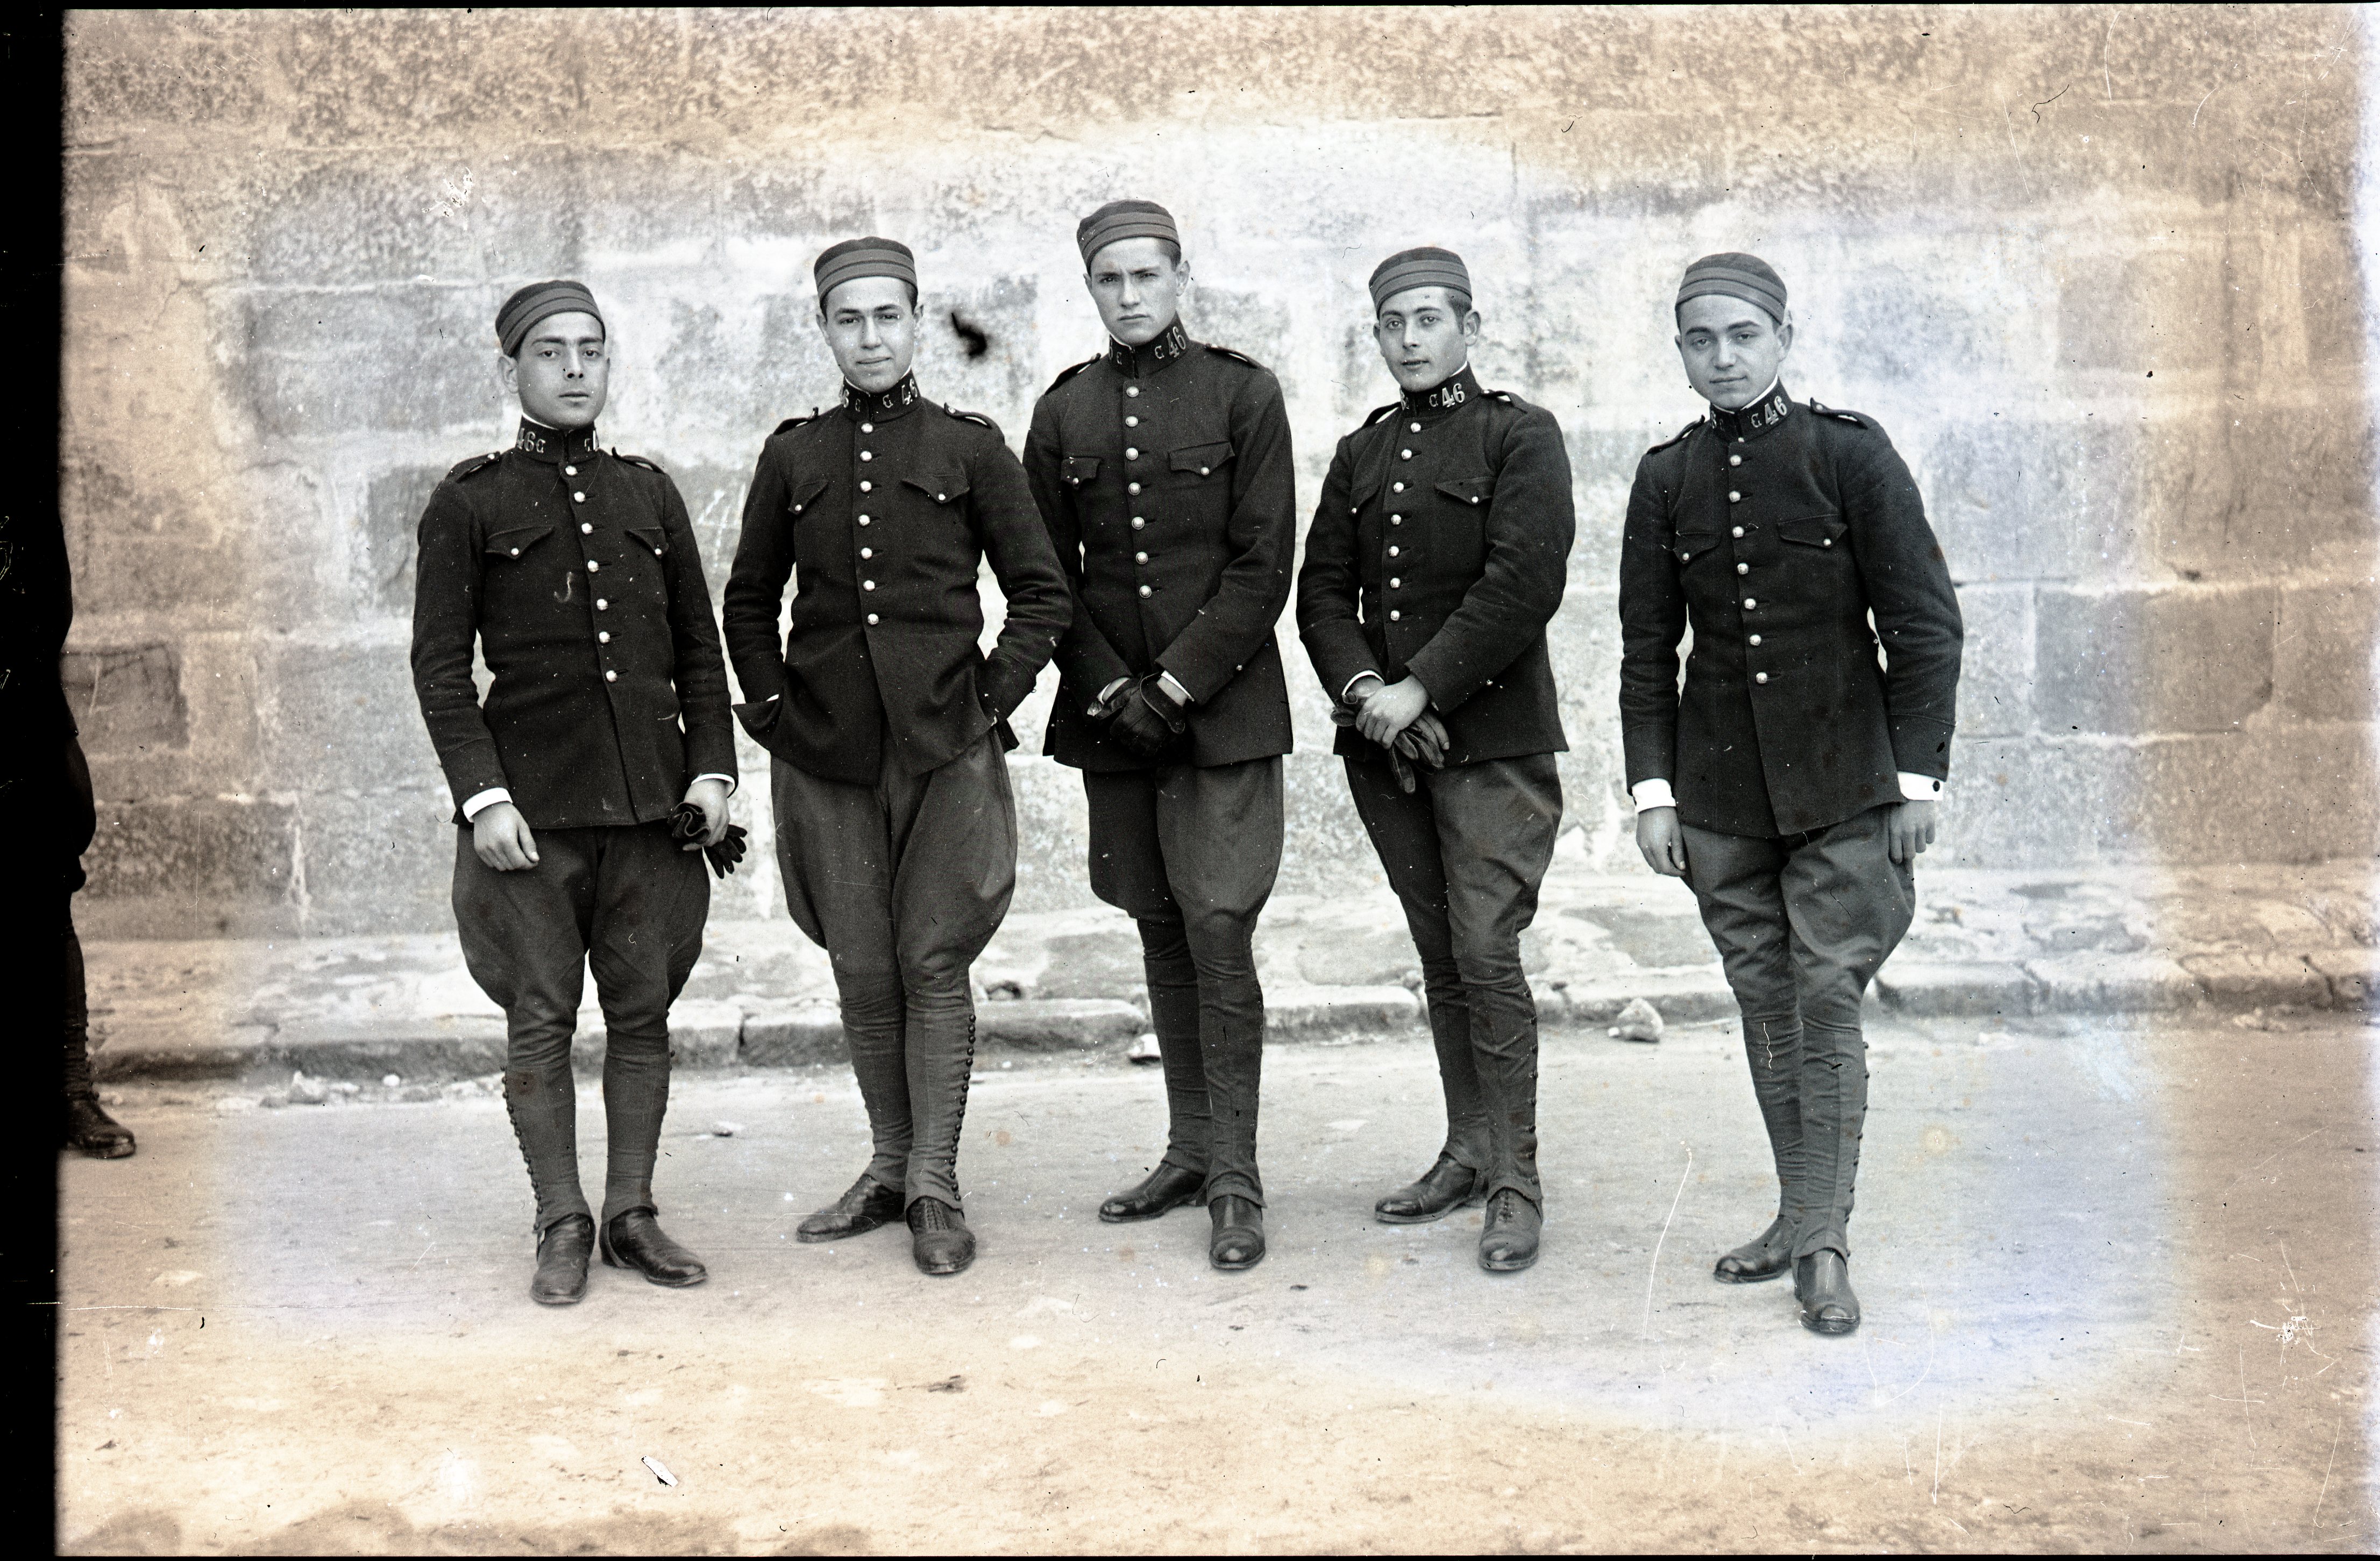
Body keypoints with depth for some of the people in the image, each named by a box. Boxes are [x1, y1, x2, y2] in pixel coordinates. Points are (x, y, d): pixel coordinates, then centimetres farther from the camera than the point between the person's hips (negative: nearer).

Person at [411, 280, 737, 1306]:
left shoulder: (649, 493, 13)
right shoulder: (469, 504, 2)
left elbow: (698, 646, 15)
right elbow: (439, 664, -2)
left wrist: (711, 768, 4)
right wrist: (482, 795, -10)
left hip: (650, 800, 3)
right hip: (531, 807, -3)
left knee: (644, 1012, 6)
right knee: (540, 1020, 1)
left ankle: (632, 1213, 17)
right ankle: (562, 1227, 12)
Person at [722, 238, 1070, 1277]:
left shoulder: (970, 449, 3)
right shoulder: (792, 456, 9)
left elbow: (1042, 596, 5)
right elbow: (749, 602, 18)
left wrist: (991, 702, -4)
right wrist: (770, 708, 6)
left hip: (947, 749, -2)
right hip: (827, 755, 2)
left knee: (934, 962, -2)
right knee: (862, 972, 6)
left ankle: (936, 1188, 7)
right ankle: (889, 1168, 21)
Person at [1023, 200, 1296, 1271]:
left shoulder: (1243, 395, 0)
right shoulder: (1063, 412, 9)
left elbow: (1262, 563, -5)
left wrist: (1176, 683, -12)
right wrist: (1111, 689, -5)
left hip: (1222, 708, -3)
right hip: (1111, 712, 4)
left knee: (1218, 928, -8)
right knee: (1159, 930, 10)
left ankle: (1235, 1180, 0)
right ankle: (1189, 1151, 21)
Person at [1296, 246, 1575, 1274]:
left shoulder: (1520, 436, -2)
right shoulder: (1360, 454, 16)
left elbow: (1523, 585, -14)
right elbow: (1322, 591, 9)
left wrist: (1422, 689, -17)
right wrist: (1363, 689, -9)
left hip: (1493, 741, -5)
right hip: (1384, 743, 6)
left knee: (1487, 954, -8)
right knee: (1438, 957, 12)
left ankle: (1515, 1184, 1)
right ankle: (1467, 1153, 22)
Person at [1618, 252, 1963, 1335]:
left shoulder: (1850, 455, -4)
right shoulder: (1666, 479, 5)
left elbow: (1924, 623, -4)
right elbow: (1647, 647, 8)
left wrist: (1918, 774, -7)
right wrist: (1652, 789, 2)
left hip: (1845, 787, -3)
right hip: (1721, 793, 3)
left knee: (1828, 1001, -6)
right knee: (1765, 1005, 9)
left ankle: (1822, 1243, 1)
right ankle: (1803, 1216, 21)